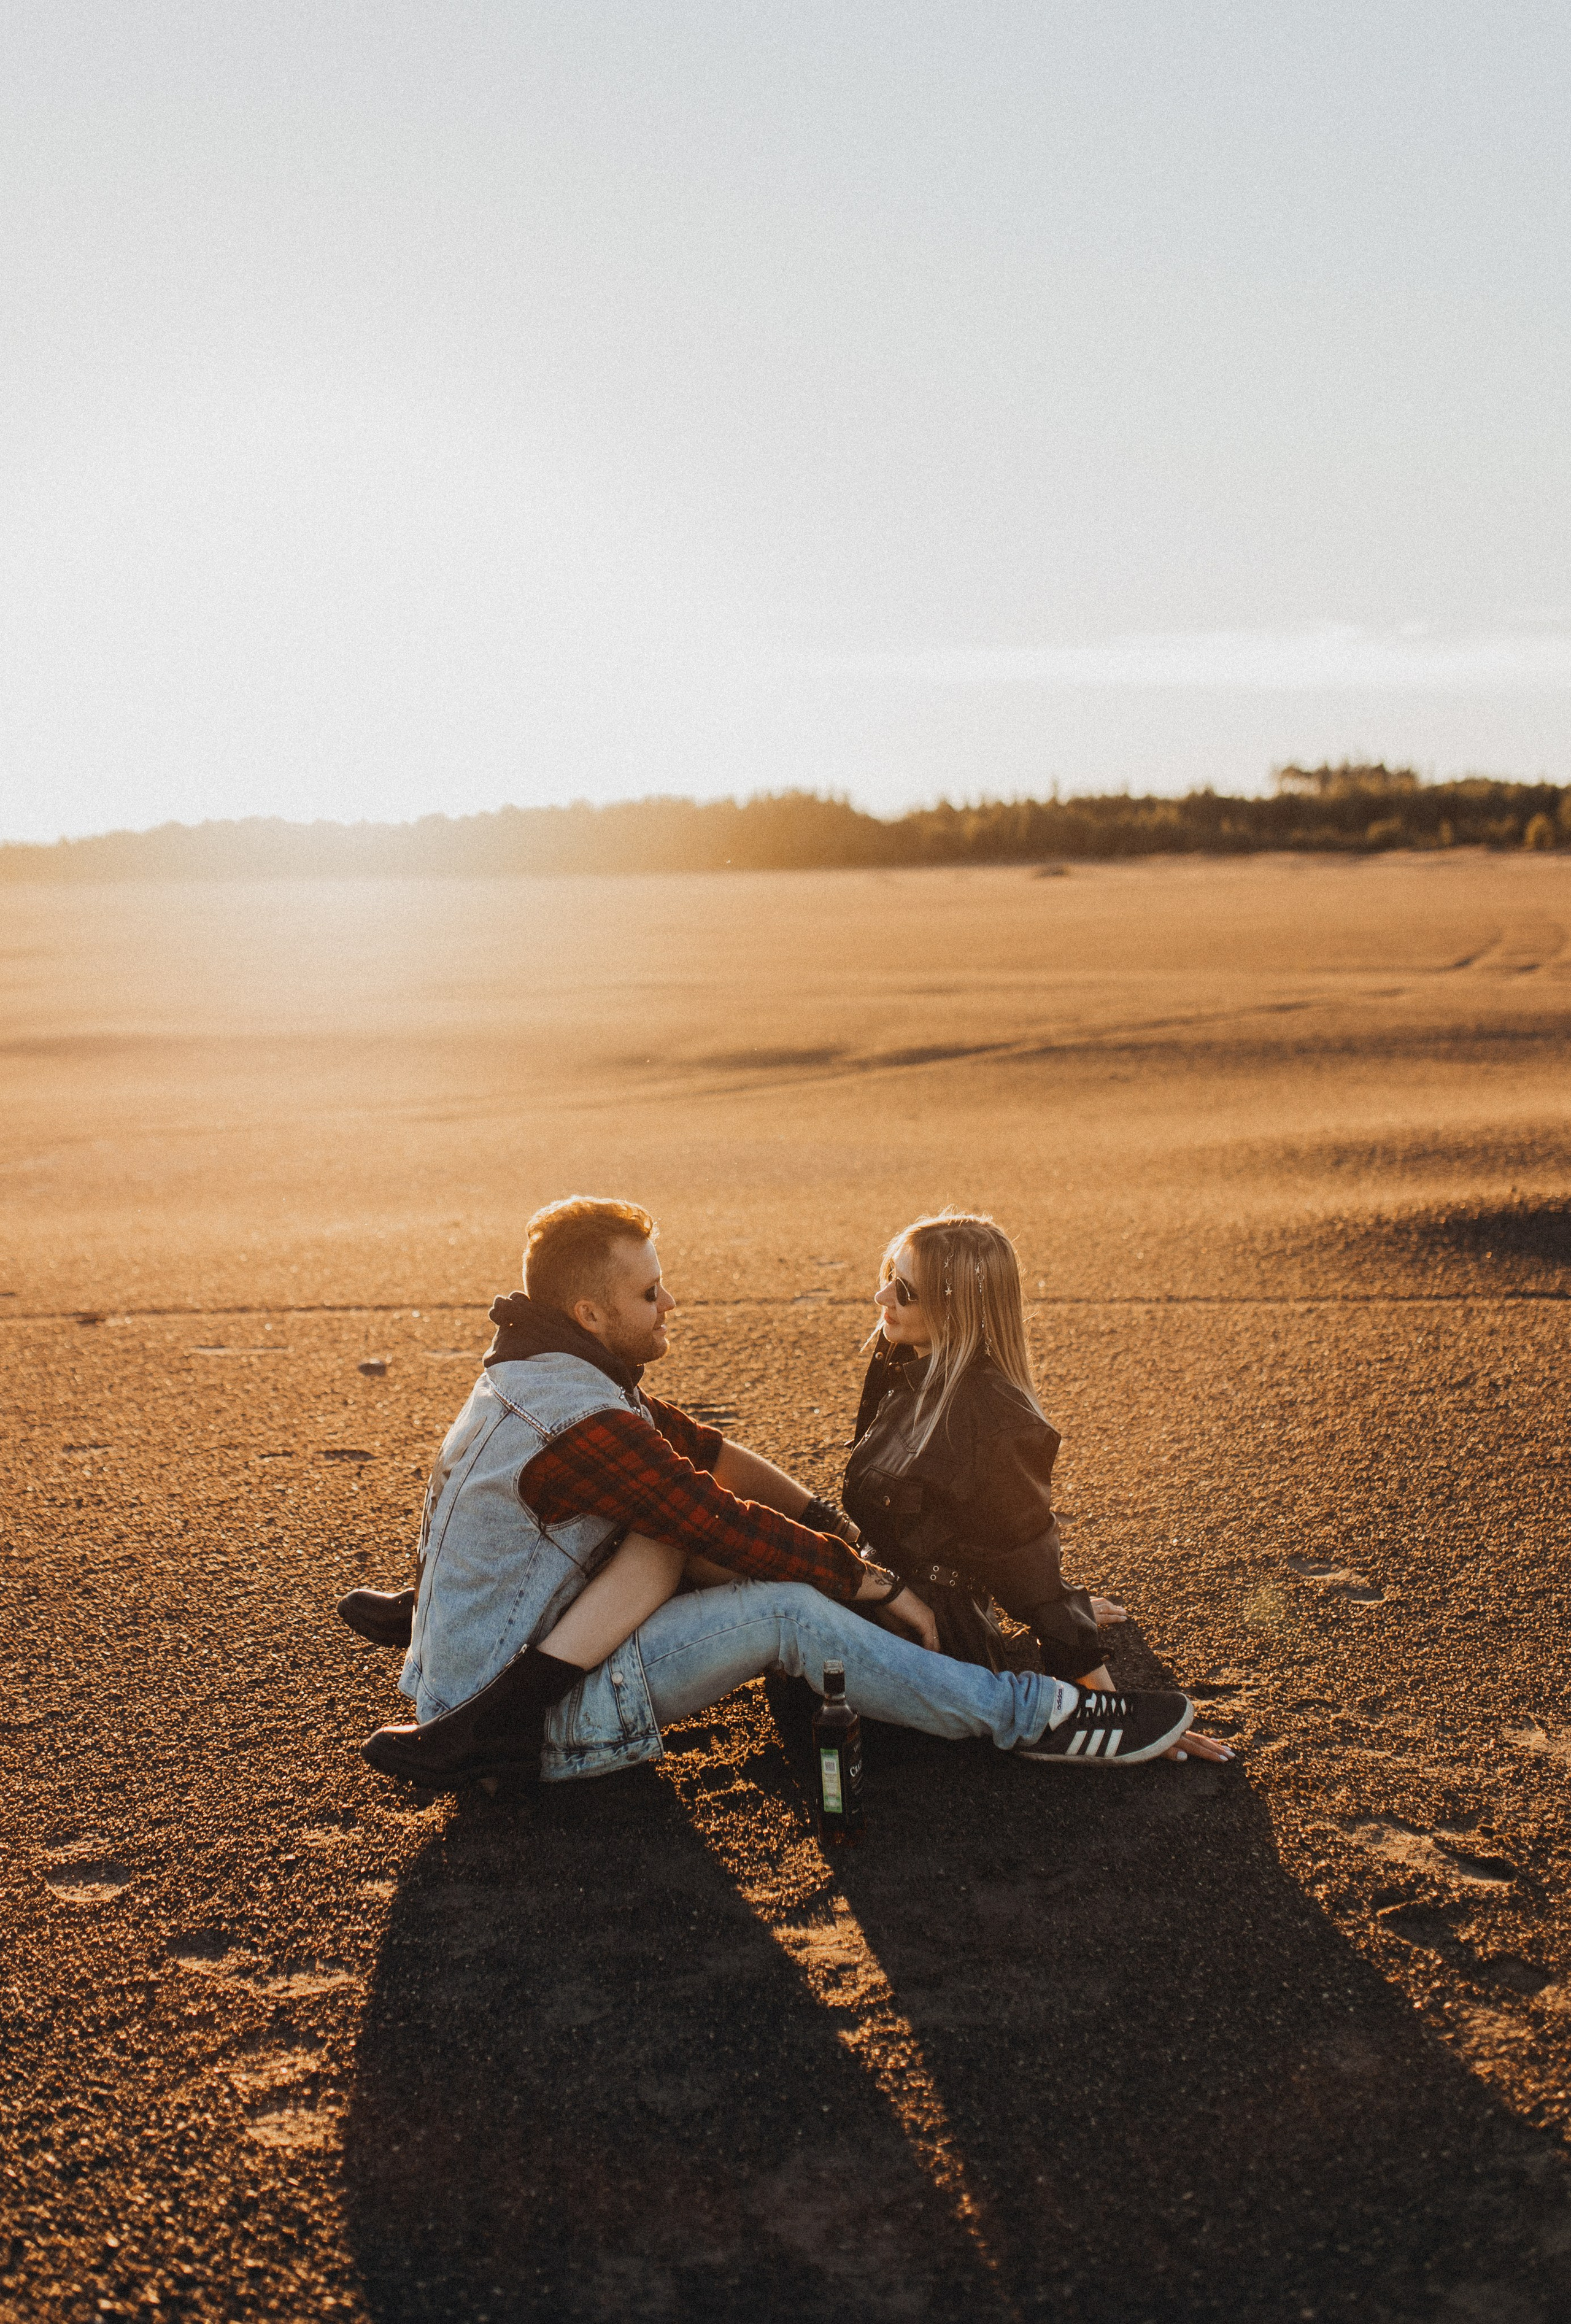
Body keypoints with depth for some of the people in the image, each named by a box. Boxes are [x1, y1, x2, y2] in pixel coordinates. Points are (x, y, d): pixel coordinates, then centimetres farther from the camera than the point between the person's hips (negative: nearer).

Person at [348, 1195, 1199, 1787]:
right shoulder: (581, 1423, -25)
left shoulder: (534, 1372, 7)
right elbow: (725, 1525, -22)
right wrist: (879, 1583, -11)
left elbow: (697, 1447, 10)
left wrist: (828, 1522, 6)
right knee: (785, 1609, -19)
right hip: (537, 1715, -10)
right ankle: (1024, 1715, -12)